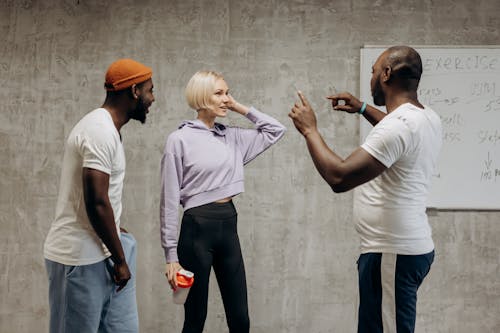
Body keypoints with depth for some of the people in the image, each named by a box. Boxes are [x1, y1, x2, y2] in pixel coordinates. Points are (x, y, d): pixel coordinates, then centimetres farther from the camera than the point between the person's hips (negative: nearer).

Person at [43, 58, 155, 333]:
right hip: (80, 258, -9)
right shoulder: (101, 131, -18)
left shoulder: (105, 127, 13)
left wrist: (114, 233, 18)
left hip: (97, 251, 9)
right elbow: (96, 203, -22)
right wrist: (120, 259, -14)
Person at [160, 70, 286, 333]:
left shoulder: (233, 137, 9)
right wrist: (171, 254, -9)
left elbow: (276, 130, 17)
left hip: (229, 226, 6)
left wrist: (242, 109, 7)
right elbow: (170, 201, -7)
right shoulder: (180, 139, -7)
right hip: (197, 228, -5)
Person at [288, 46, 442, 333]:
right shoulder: (428, 119, 8)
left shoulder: (399, 124, -23)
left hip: (393, 253, -10)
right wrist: (363, 109, 30)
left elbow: (339, 177, -27)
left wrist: (309, 129, -15)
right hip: (409, 246, 10)